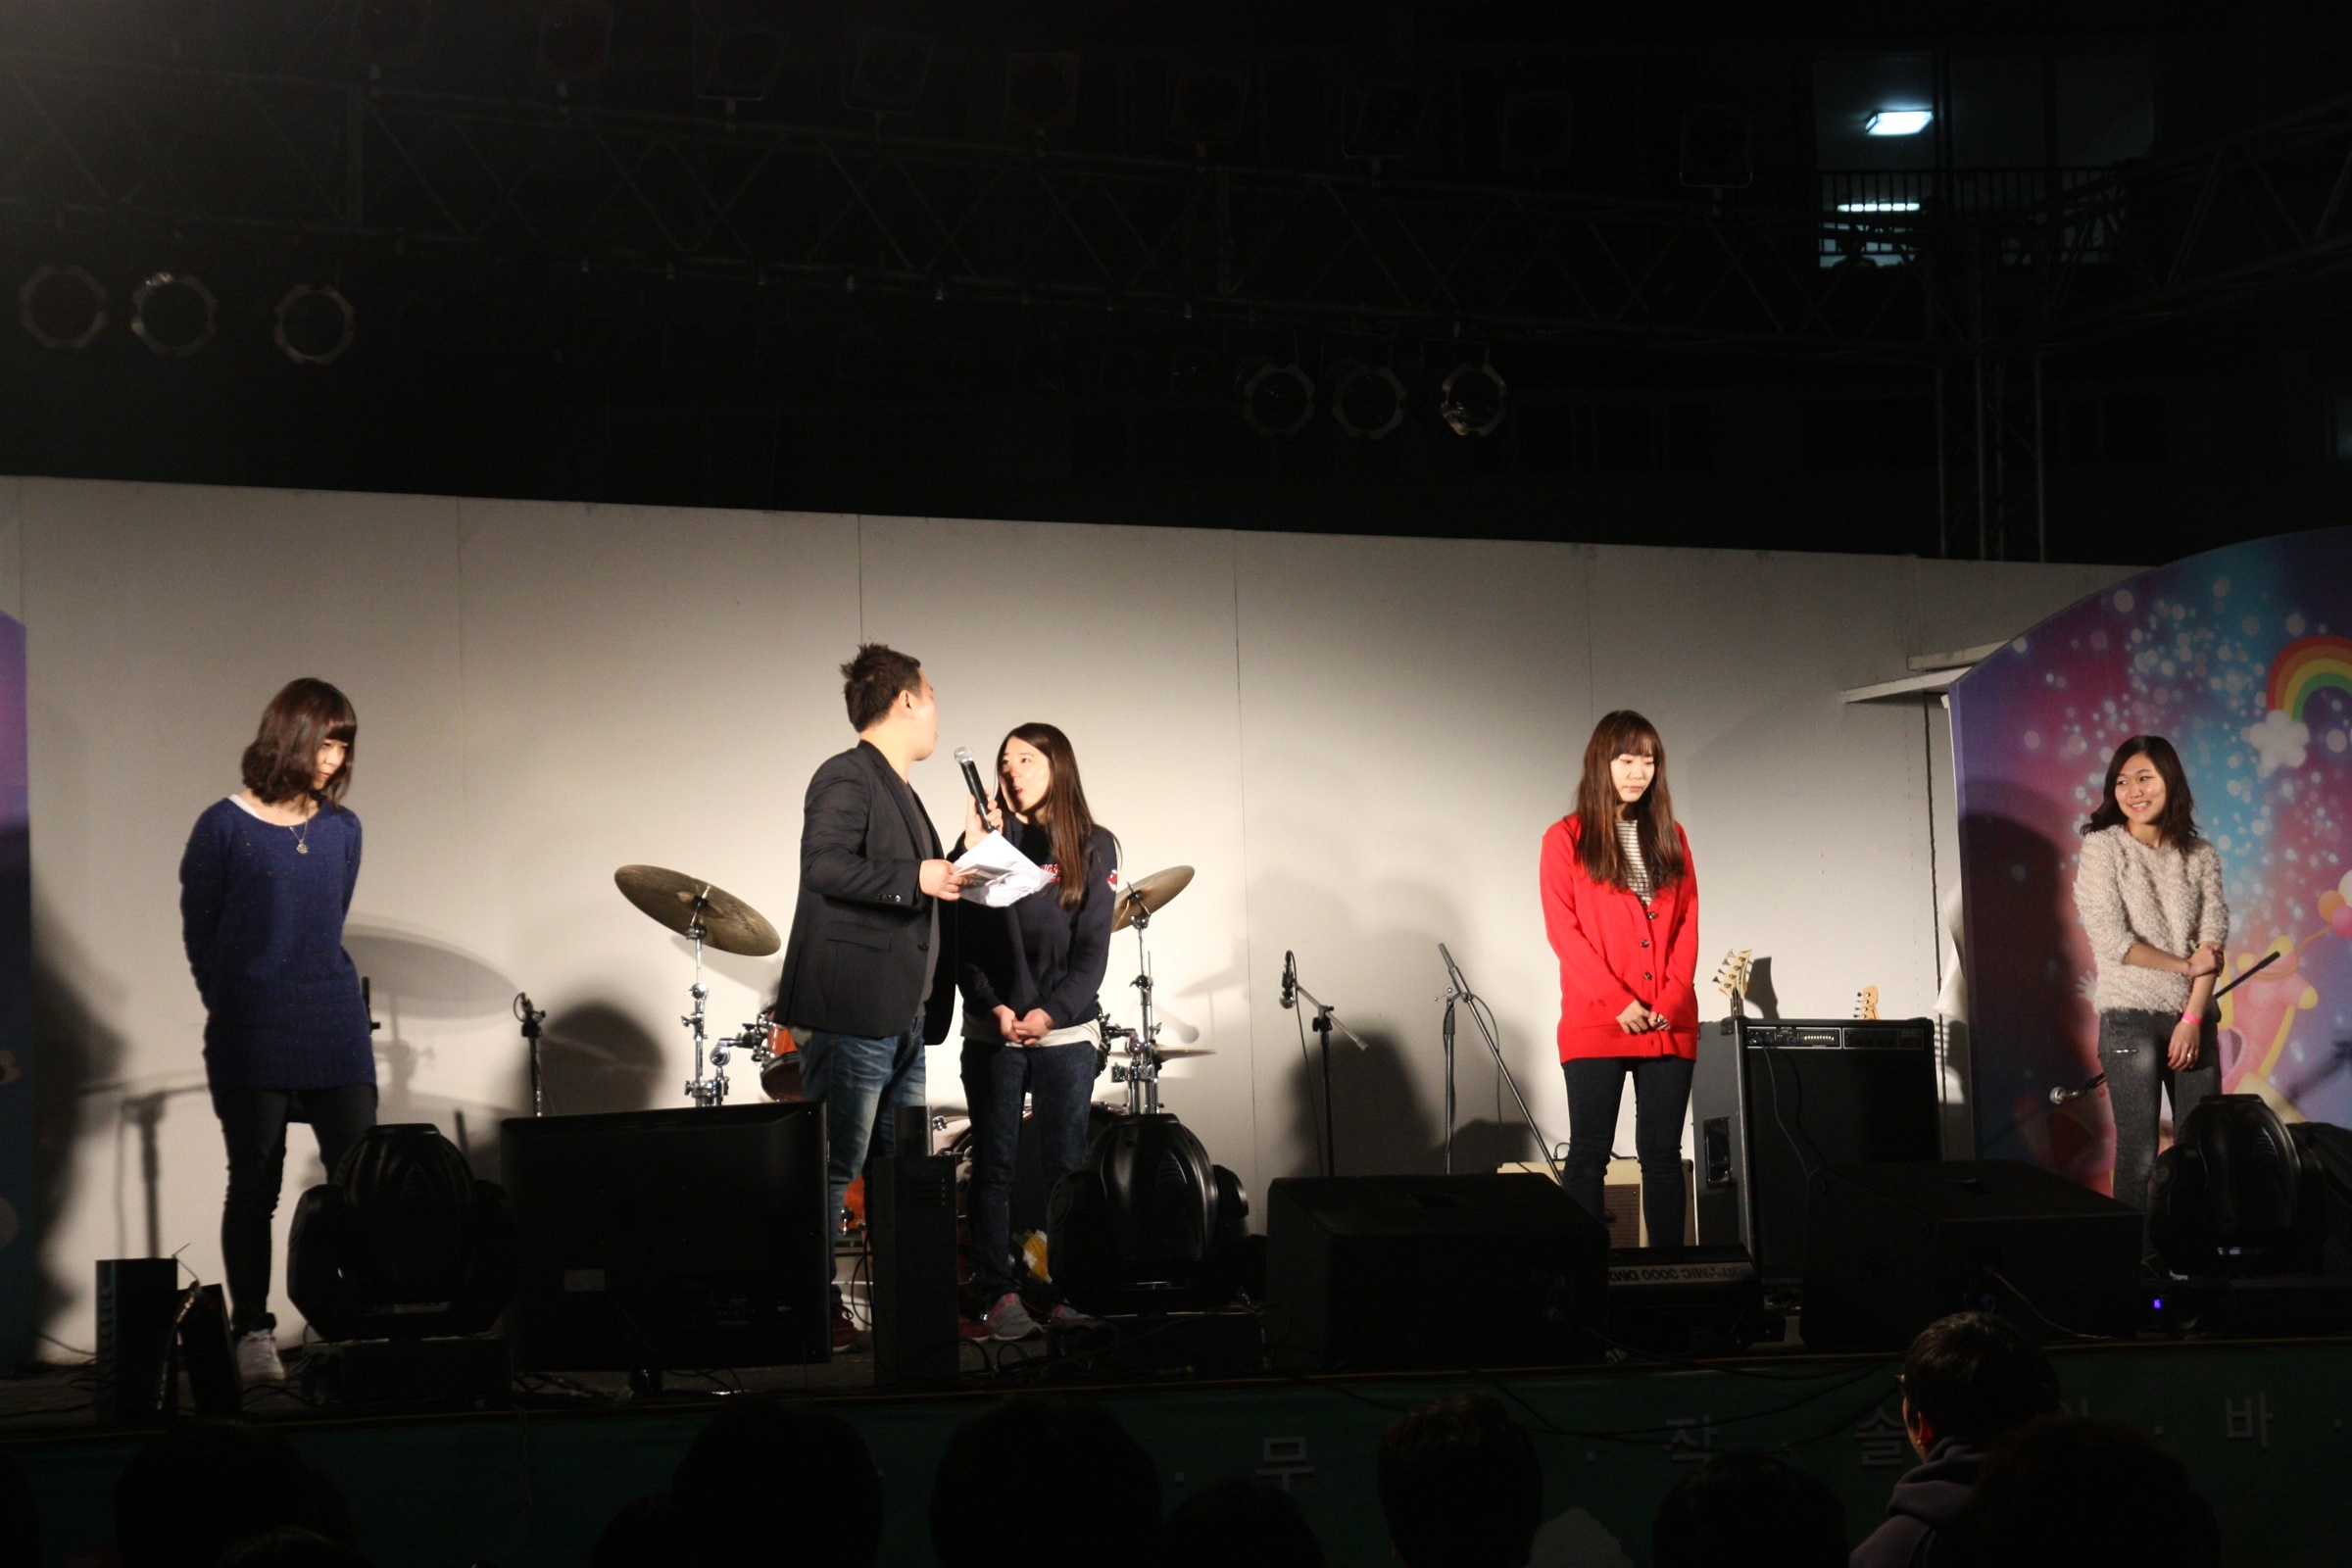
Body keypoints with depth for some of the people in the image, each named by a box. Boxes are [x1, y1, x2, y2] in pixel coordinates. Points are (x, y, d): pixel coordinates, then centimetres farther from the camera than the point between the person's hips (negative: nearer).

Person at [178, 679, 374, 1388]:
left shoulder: (342, 829, 10)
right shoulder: (224, 827, -3)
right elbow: (199, 935, 3)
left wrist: (328, 998, 13)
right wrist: (235, 1010, 7)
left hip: (336, 1030, 4)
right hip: (252, 1041, -3)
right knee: (254, 1186, 2)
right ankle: (253, 1334, 10)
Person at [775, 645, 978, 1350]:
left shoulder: (901, 791, 23)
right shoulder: (846, 778, -7)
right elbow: (827, 866, -22)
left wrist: (965, 853, 21)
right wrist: (916, 879, -24)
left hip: (904, 1020, 10)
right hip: (852, 1015, -10)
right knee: (834, 1172, -6)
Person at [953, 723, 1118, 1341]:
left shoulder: (1093, 848, 4)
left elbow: (1092, 948, -1)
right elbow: (965, 940, 1)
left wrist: (1049, 1013, -14)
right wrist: (995, 1008, -13)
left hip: (1066, 1032, -1)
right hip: (992, 1034, 1)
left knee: (1064, 1166, -1)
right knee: (994, 1164, 0)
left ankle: (1069, 1292, 3)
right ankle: (1000, 1295, 2)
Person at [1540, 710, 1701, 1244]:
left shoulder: (1670, 836, 15)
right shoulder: (1566, 838, 4)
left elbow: (1687, 925, 10)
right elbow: (1562, 929, -4)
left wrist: (1672, 1000, -5)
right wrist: (1619, 1002, -12)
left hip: (1669, 1025, 3)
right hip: (1596, 1023, -3)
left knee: (1663, 1153, 4)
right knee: (1589, 1155, -3)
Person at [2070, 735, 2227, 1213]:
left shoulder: (2200, 856, 9)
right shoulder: (2103, 847, 0)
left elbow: (2212, 942, 2)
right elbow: (2111, 941, -9)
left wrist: (2192, 1019, -9)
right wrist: (2185, 965, -5)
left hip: (2192, 1016, 3)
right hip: (2131, 1016, -3)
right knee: (2139, 1155, -5)